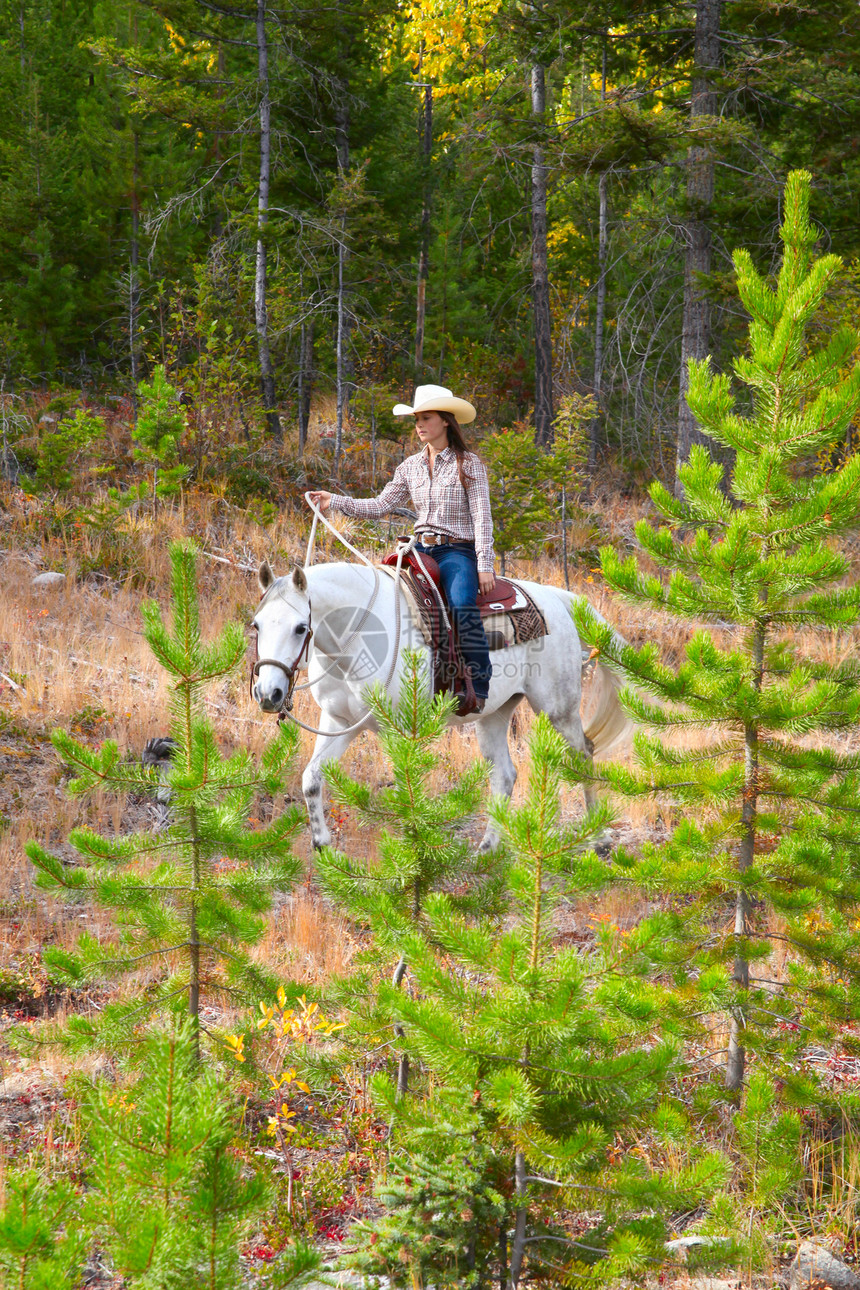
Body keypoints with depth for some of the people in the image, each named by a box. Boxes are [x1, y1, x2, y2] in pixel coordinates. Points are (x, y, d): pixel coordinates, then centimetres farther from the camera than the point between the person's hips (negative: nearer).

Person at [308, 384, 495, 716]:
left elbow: (482, 518, -6)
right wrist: (334, 501, -1)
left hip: (458, 551, -6)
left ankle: (478, 688, -30)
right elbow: (380, 506, 10)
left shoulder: (469, 464, -2)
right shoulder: (411, 467, 13)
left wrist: (485, 565, -14)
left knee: (462, 606, -33)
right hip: (421, 549, 6)